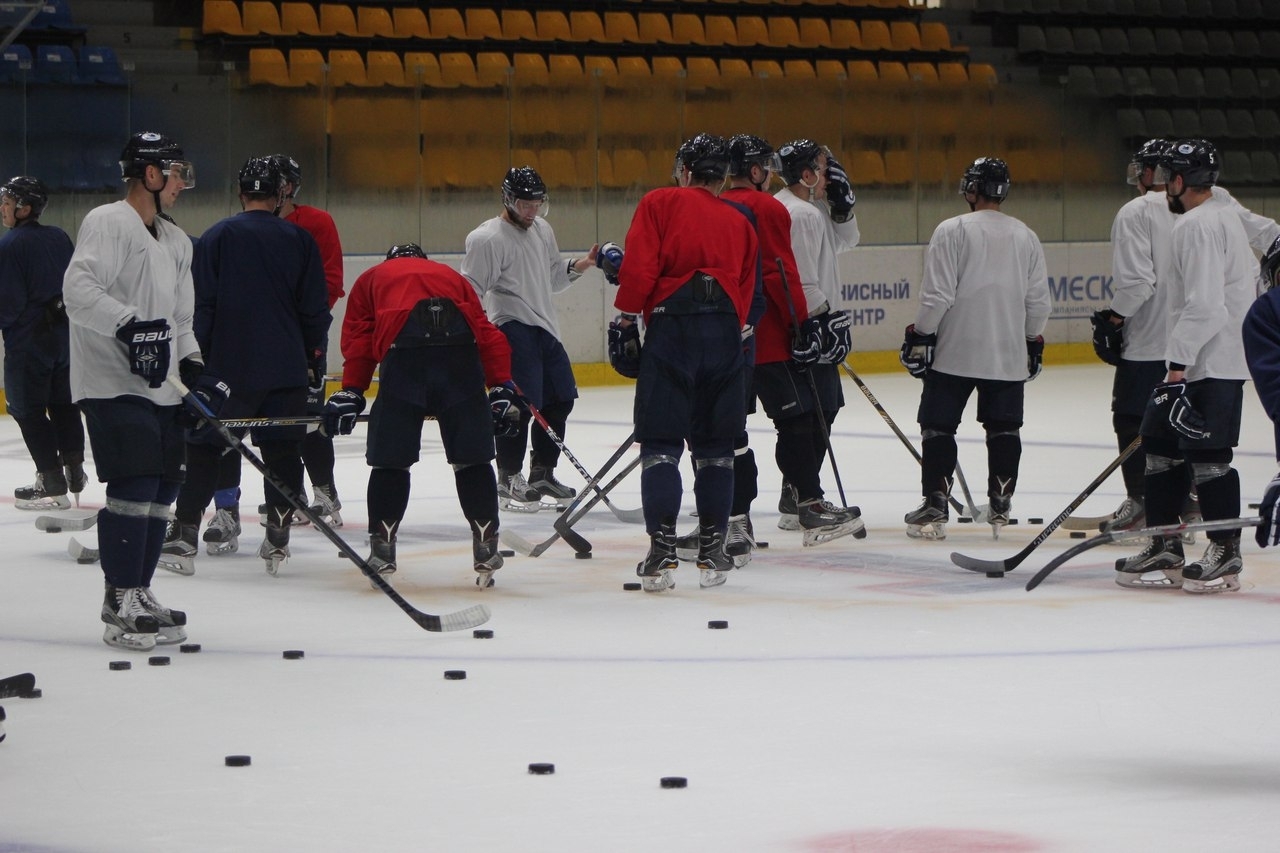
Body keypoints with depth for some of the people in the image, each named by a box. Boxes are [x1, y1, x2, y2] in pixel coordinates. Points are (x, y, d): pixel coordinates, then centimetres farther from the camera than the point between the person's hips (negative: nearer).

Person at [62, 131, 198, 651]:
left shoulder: (176, 242, 20)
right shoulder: (107, 223, -9)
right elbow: (79, 290, -22)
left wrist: (192, 365, 10)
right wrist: (129, 325, -32)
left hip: (160, 387, 9)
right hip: (113, 384, -9)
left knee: (163, 486, 10)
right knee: (134, 486, -14)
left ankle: (137, 595, 21)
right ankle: (121, 608, -12)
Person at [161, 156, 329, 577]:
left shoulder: (217, 237, -2)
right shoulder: (300, 240, 3)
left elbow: (201, 305, -3)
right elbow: (315, 308, 5)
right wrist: (315, 357, 17)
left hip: (228, 366, -1)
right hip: (287, 369, 1)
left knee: (205, 449, 5)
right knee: (283, 450, 8)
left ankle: (183, 538, 1)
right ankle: (278, 541, 5)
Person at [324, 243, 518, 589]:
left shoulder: (372, 279, 32)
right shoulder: (452, 277, 35)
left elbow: (358, 339, 18)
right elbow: (488, 335, 22)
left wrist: (350, 393, 16)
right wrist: (502, 388, 18)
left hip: (404, 354, -2)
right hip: (459, 349, 2)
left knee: (390, 457, 9)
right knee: (472, 457, 9)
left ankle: (382, 549, 10)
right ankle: (486, 549, 8)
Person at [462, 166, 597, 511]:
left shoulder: (542, 230, 14)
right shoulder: (488, 239, -12)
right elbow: (470, 291, -14)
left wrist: (576, 267, 5)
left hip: (545, 327, 9)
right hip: (513, 327, -9)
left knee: (561, 398, 12)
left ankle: (542, 473, 25)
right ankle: (509, 479, -3)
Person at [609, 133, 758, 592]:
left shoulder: (660, 203, 6)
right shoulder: (739, 223, 20)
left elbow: (640, 265, -6)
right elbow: (745, 293, 17)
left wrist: (625, 317, 0)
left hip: (672, 327, -4)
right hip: (725, 330, 4)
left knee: (661, 443, -2)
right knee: (715, 446, 12)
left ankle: (662, 551, -9)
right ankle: (712, 552, 13)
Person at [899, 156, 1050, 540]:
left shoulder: (952, 231, -10)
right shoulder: (1026, 237, 5)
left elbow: (937, 294, -13)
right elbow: (1038, 301, 8)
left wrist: (920, 335, -3)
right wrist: (1034, 342, 22)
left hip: (955, 350, -4)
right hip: (1008, 354, 4)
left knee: (939, 425, 3)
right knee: (1004, 429, 13)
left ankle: (934, 507, -2)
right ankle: (1000, 507, 14)